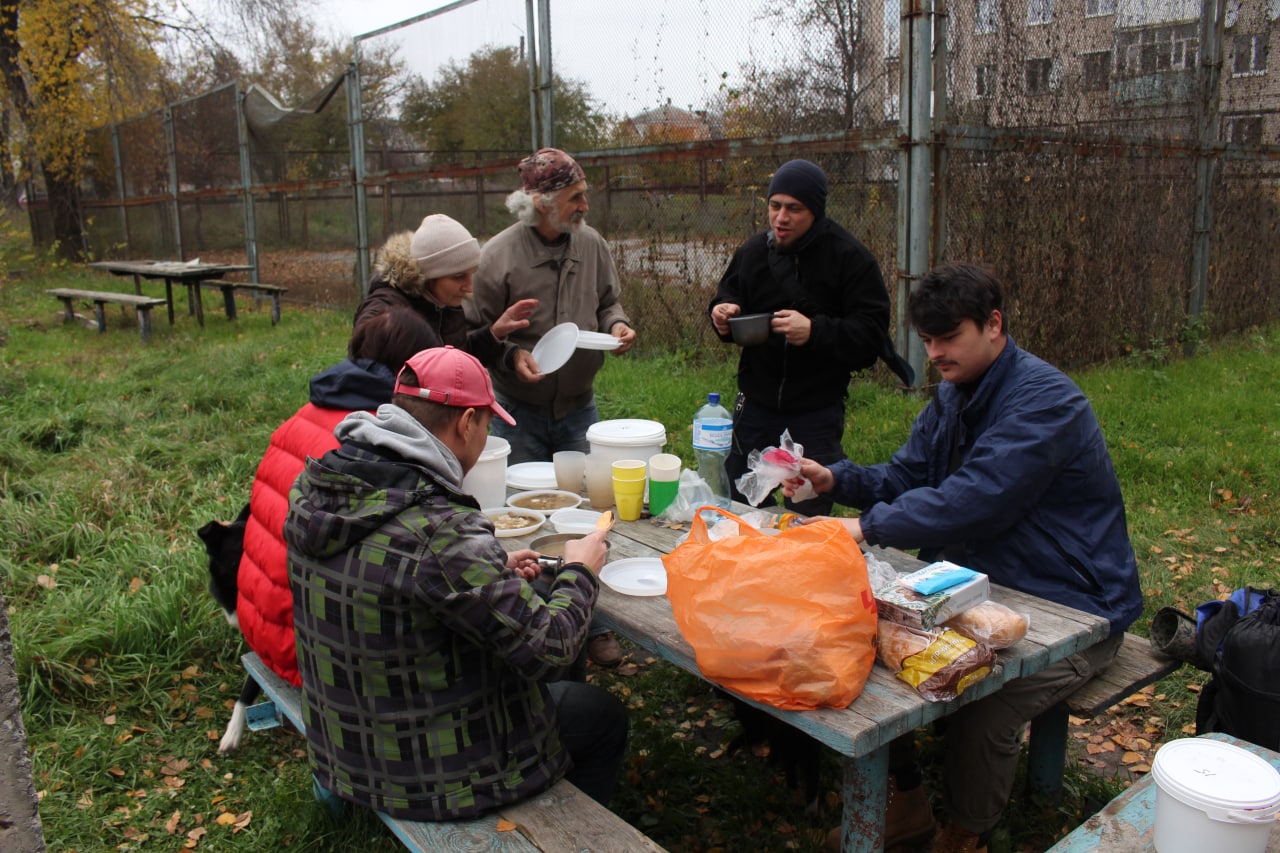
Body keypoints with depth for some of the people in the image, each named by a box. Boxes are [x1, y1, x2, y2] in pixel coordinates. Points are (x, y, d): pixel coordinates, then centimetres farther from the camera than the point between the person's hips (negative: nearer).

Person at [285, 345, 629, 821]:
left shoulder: (314, 492, -7)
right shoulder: (441, 531, -33)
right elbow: (549, 649, -25)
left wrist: (493, 574, 7)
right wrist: (579, 573, -7)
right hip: (436, 778, -8)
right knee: (603, 715, 18)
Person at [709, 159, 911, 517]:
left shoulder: (851, 258, -10)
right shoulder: (753, 250, 3)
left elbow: (871, 335, -16)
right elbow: (727, 299, 16)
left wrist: (815, 331, -31)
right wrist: (722, 315, -8)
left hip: (817, 411, -4)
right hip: (756, 404, 4)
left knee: (808, 516, 5)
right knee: (736, 505, 13)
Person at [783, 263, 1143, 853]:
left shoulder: (1044, 400, -21)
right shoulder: (954, 395, 9)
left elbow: (975, 500, -32)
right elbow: (905, 478, 9)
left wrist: (869, 527, -34)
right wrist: (835, 479, -9)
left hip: (1073, 610, -9)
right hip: (979, 584, 9)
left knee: (982, 705, -31)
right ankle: (904, 802, 16)